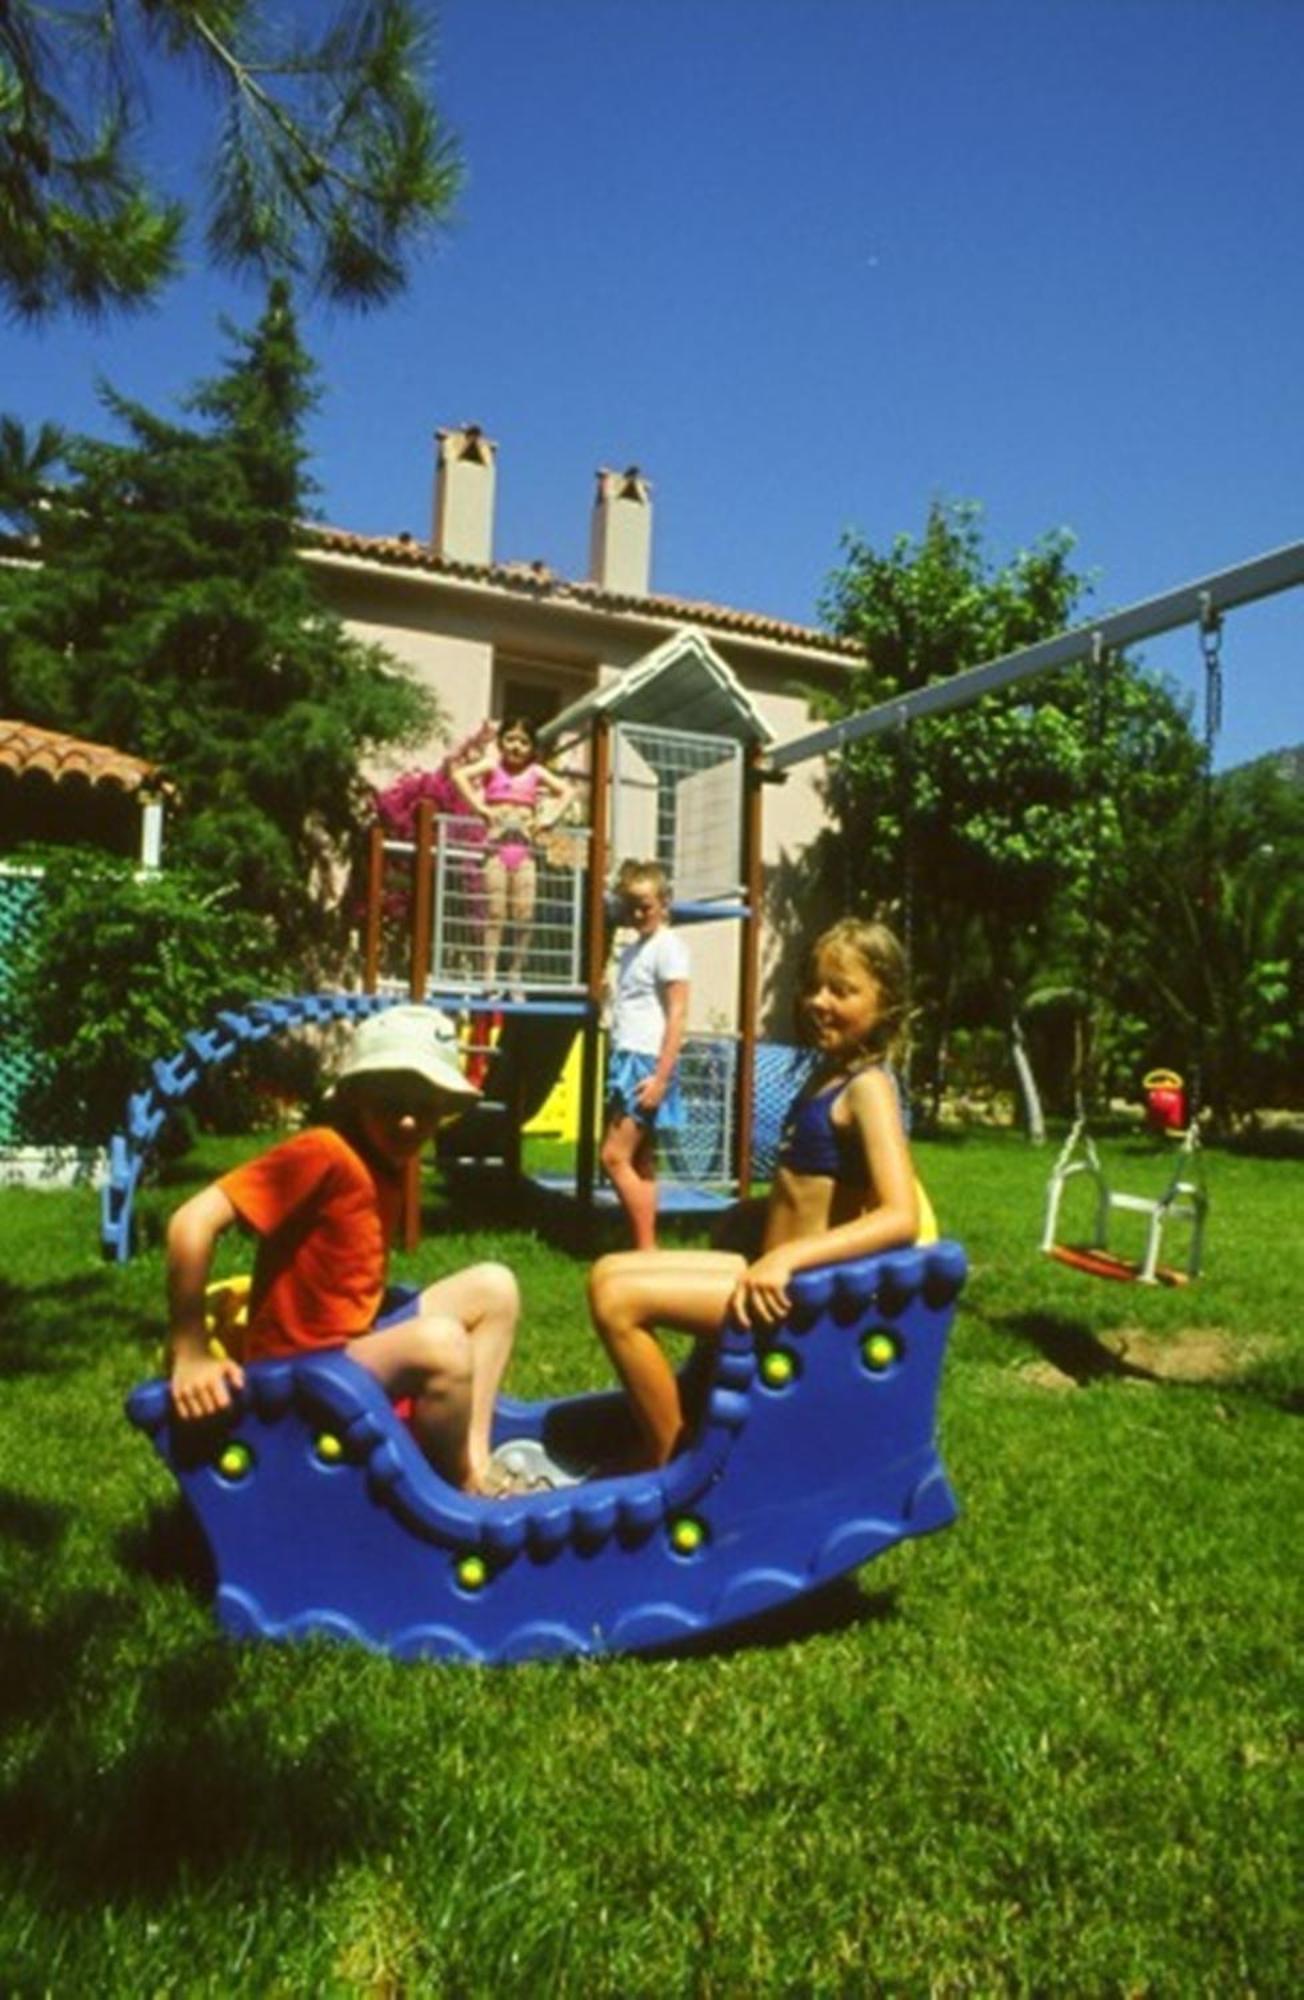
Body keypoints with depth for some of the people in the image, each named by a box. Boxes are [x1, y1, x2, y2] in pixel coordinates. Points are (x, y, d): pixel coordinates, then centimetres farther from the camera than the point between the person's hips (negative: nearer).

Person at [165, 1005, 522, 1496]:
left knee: (494, 1288, 10)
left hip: (354, 1346, 9)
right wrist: (191, 1357, -26)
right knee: (441, 1341, -32)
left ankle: (475, 1459, 7)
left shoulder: (387, 1162, 4)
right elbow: (194, 1220, -28)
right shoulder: (324, 1153, -22)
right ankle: (460, 1491, -6)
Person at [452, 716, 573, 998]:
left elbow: (566, 791, 19)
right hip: (497, 847, -3)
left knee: (525, 913, -1)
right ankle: (490, 972, -4)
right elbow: (460, 775, -9)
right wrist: (479, 807, -14)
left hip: (525, 849, 3)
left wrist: (549, 818, 6)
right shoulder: (493, 766, 6)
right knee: (495, 911, -6)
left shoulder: (536, 772, 13)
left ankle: (516, 974, 8)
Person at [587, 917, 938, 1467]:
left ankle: (668, 1464, 0)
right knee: (608, 1273, 10)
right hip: (773, 1271, 9)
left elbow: (901, 1216, -29)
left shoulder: (867, 1088, -15)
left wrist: (786, 1257, -37)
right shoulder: (827, 1072, 11)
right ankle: (663, 1441, 16)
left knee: (620, 1299, -17)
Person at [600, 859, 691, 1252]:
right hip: (626, 1060, 9)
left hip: (647, 1062, -9)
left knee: (615, 1156, -11)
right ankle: (646, 1249, 15)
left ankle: (646, 1251, -4)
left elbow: (677, 1015, -13)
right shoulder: (632, 949, 18)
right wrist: (615, 1065, 9)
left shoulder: (668, 946, -8)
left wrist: (661, 1076, -18)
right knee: (641, 1161, 9)